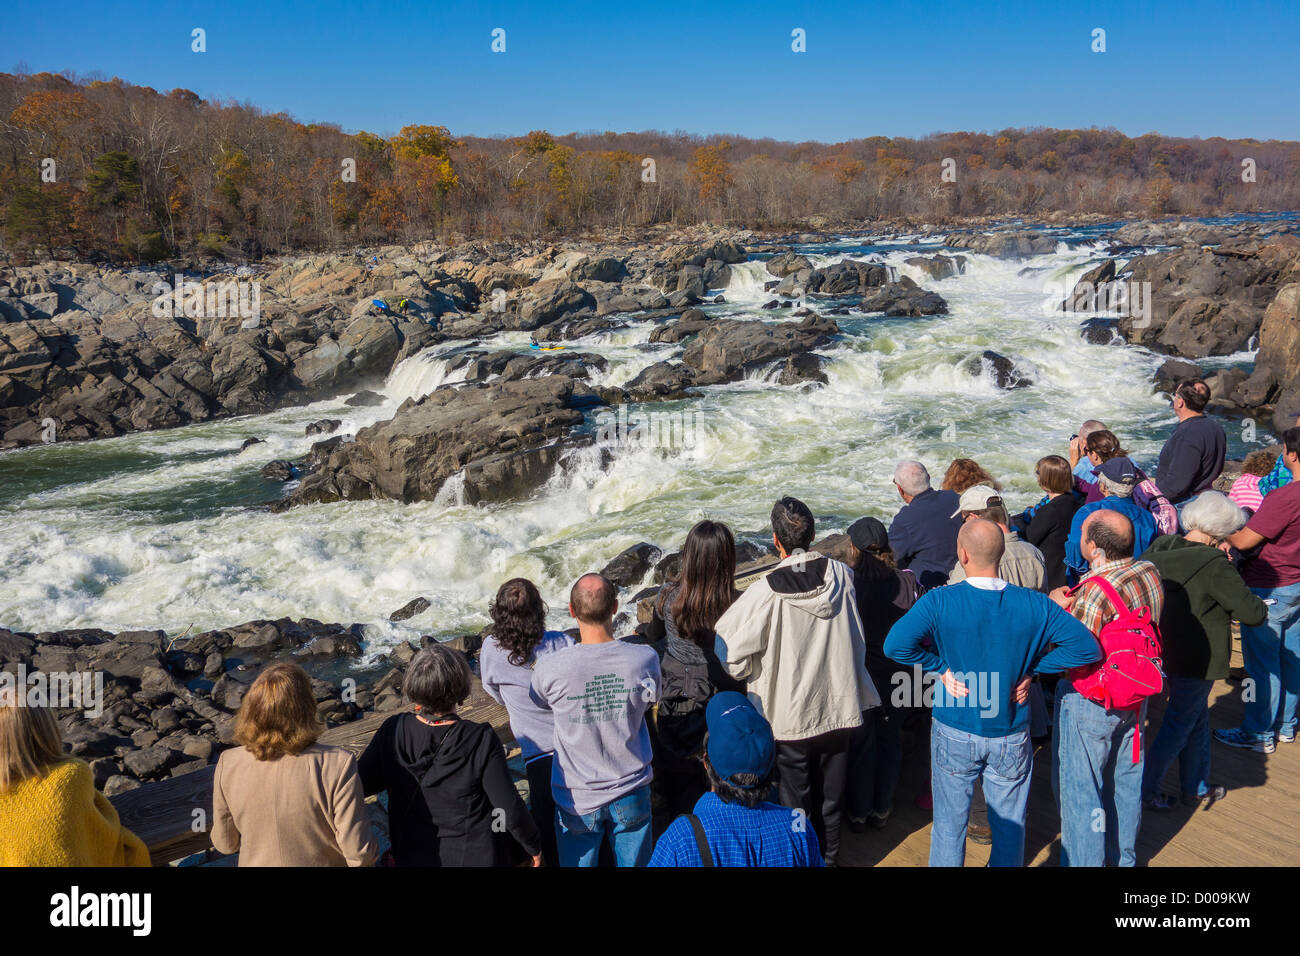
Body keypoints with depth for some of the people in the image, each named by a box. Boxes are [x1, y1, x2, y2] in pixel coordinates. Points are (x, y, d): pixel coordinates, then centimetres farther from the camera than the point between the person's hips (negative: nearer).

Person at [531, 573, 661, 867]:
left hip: (577, 799, -1)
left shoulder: (550, 668, -23)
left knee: (578, 862, 20)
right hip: (632, 794, 1)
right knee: (635, 862, 22)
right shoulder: (645, 658, -20)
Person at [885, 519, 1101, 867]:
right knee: (1010, 828, 19)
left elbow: (895, 645, -28)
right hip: (1012, 736, 2)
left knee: (949, 826, 15)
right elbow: (1086, 647, -9)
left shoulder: (939, 602, -18)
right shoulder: (1035, 605, -11)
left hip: (955, 734, -1)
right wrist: (1032, 668, -4)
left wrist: (941, 666, -13)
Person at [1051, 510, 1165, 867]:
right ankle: (1125, 857, 42)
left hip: (1091, 703, -8)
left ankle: (1084, 861, 23)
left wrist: (1056, 607, -12)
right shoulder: (1149, 572, -6)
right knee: (1126, 779, 24)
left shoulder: (1096, 592, -29)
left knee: (1080, 789, 9)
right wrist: (1072, 601, -3)